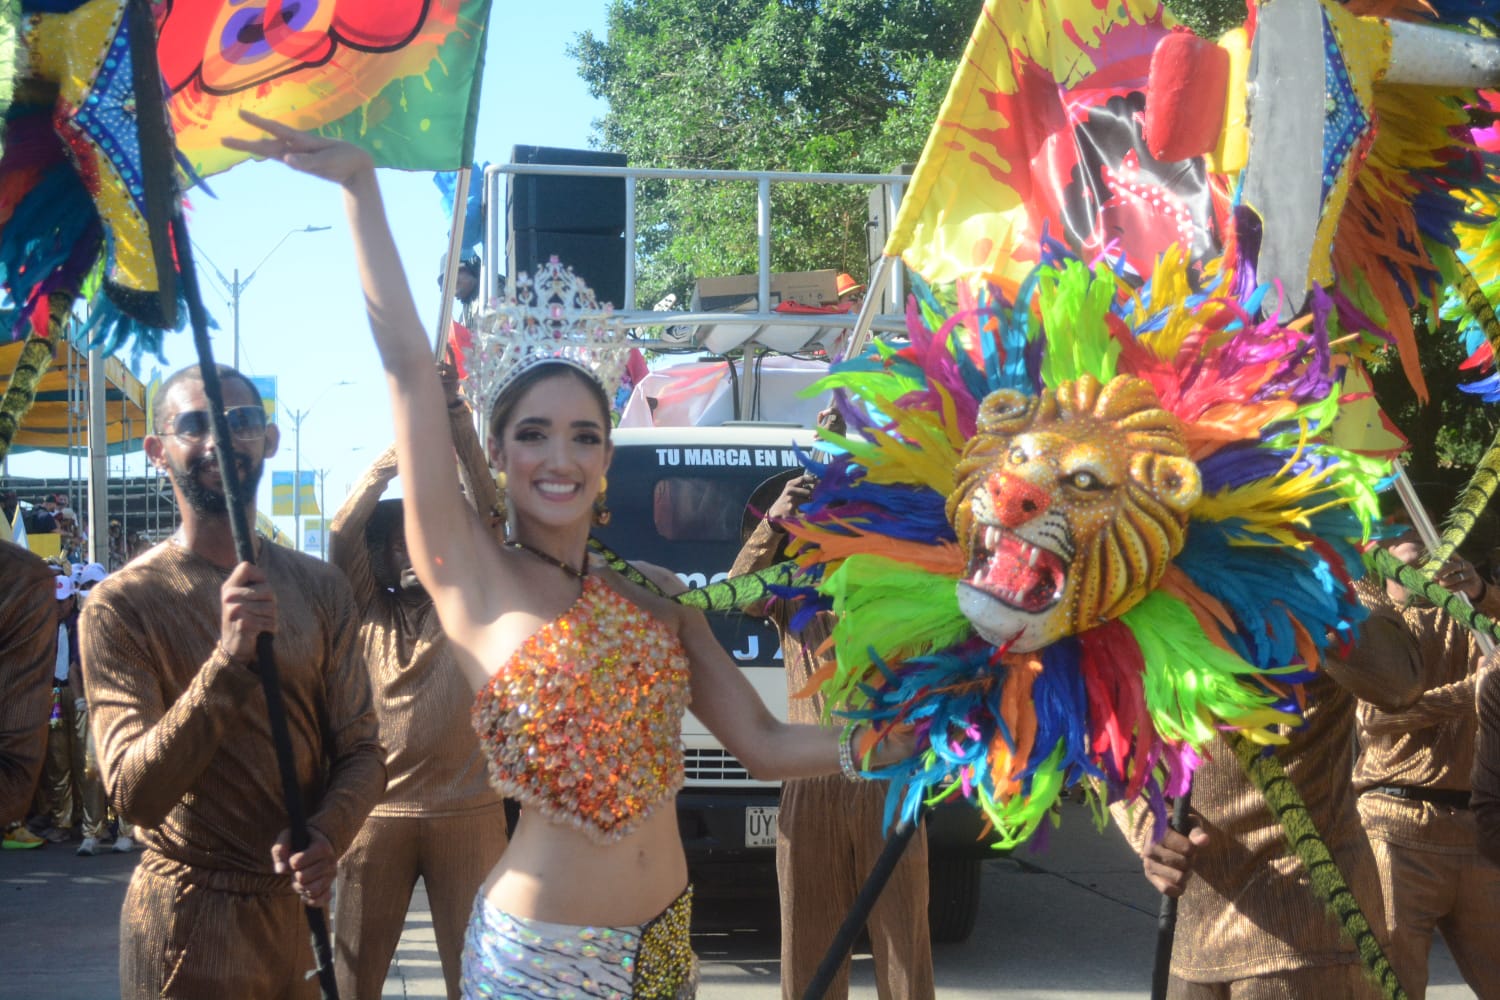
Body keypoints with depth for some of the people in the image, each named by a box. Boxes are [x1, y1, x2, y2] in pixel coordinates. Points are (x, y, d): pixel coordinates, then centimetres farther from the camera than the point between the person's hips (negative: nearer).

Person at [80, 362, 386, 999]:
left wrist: (327, 833, -18)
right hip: (189, 916, -5)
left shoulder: (320, 588, 3)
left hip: (302, 905, 5)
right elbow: (134, 795, -19)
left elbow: (361, 749, 4)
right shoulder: (121, 604, -12)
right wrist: (229, 660, -30)